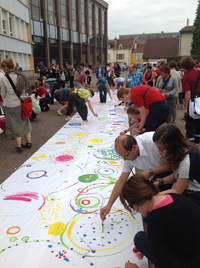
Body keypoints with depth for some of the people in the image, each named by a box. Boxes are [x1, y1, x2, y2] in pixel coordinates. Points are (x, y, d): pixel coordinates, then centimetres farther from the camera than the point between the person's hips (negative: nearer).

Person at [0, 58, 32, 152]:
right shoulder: (21, 76, -1)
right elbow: (27, 90, 7)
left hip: (11, 106, -4)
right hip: (23, 104, 4)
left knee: (15, 125, 9)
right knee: (25, 123, 18)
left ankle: (19, 146, 19)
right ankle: (28, 142, 28)